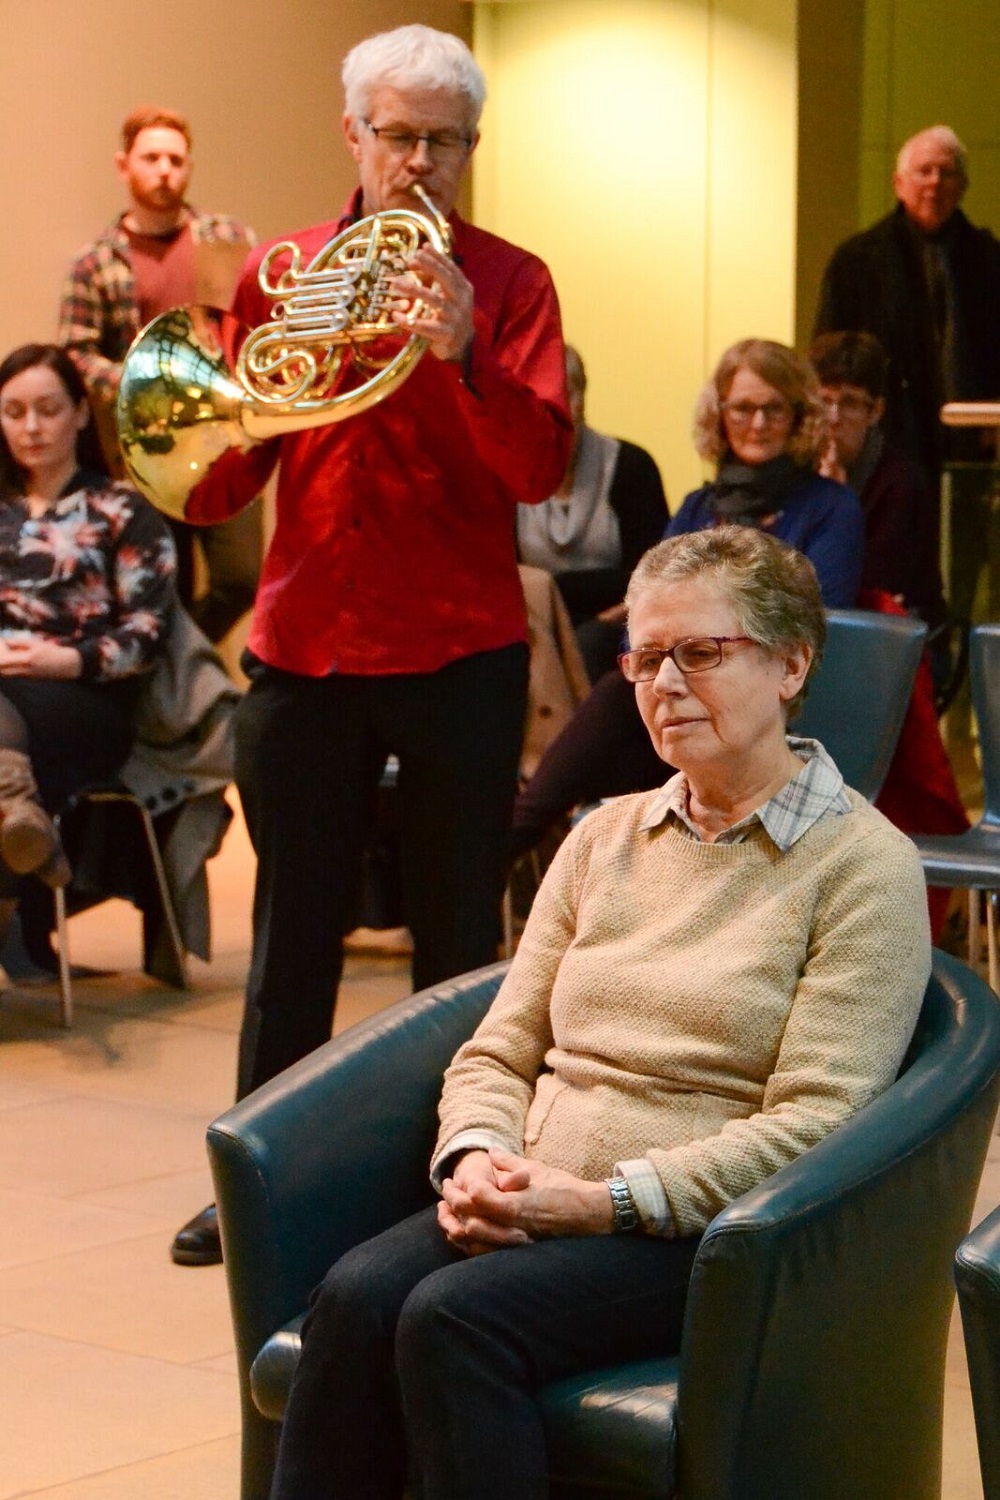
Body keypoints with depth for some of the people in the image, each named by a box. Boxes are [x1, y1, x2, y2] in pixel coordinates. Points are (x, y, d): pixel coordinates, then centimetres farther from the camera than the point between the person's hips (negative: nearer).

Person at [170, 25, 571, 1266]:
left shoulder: (507, 283, 0)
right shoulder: (280, 273, 7)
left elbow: (539, 470, -13)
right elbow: (214, 489, 6)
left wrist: (462, 354, -28)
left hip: (460, 655, -2)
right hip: (304, 649, 2)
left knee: (457, 934, 6)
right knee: (292, 931, 10)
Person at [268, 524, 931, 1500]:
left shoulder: (864, 865, -1)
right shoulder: (605, 838, 18)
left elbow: (810, 1122, -10)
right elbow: (498, 1051, 16)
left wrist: (602, 1199, -17)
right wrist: (476, 1157, -8)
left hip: (705, 1230, -5)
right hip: (529, 1203, 5)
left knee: (456, 1317, -32)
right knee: (356, 1296, -27)